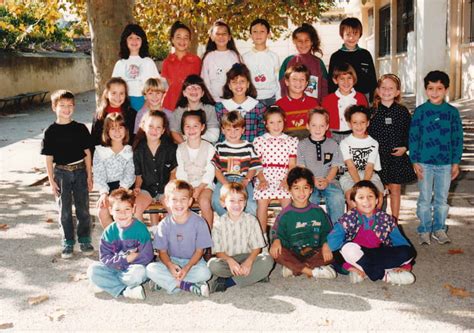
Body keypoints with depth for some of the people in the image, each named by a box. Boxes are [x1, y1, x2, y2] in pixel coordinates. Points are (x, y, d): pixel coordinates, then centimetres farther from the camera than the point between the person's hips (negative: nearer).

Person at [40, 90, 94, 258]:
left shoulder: (80, 128, 0)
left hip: (80, 171, 1)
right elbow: (49, 158, -1)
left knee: (83, 208, 5)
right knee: (65, 210, 6)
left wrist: (89, 175, 0)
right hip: (61, 173, -1)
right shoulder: (51, 132, -3)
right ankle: (68, 242, 18)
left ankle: (84, 240, 20)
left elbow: (87, 153, 4)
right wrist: (51, 180, -4)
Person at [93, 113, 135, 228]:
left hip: (125, 188, -1)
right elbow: (99, 175, -1)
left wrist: (122, 189, -22)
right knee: (102, 211, -24)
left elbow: (130, 174, -6)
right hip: (108, 189, 1)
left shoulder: (130, 151, 4)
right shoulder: (100, 151, 6)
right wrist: (104, 193, -15)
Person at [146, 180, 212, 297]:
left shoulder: (199, 222, -10)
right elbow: (162, 251, -2)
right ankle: (190, 286, -27)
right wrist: (170, 265, -24)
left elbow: (199, 250, -8)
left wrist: (187, 268, -23)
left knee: (204, 272, -33)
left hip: (193, 261, -2)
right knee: (150, 269, -26)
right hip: (172, 261, 2)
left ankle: (166, 282, -19)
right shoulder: (164, 225, -5)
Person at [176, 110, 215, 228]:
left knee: (204, 202, -31)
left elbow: (210, 172, -6)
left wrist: (199, 188, -16)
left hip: (204, 184, -2)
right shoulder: (180, 149, 6)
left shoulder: (209, 148, -2)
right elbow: (180, 171, 1)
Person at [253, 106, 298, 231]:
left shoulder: (291, 141, 13)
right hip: (265, 179, 0)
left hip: (284, 179, 1)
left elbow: (292, 164, 6)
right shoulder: (259, 141, 12)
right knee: (262, 203, -18)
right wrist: (262, 180, -10)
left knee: (287, 201, -20)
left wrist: (287, 179, -10)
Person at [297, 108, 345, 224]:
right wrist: (313, 181, -14)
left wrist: (326, 181, -12)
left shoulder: (333, 144, 12)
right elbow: (301, 168, 3)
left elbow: (335, 167, 7)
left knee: (338, 198, -29)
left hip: (329, 181, 1)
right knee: (308, 200, -32)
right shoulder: (302, 145, 10)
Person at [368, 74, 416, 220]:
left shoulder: (402, 111, 2)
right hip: (378, 157, -1)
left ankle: (394, 220, 20)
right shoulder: (372, 111, -1)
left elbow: (409, 133, 6)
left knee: (395, 189, 9)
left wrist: (405, 147, -7)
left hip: (397, 156, 1)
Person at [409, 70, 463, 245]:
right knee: (425, 199, 8)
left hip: (445, 163, 2)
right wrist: (415, 161, -6)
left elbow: (457, 138, 4)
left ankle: (439, 229, 26)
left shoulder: (452, 112, -1)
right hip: (424, 163, -1)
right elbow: (413, 137, -2)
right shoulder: (420, 111, -4)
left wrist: (456, 162, 2)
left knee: (442, 199, 12)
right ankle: (424, 230, 20)